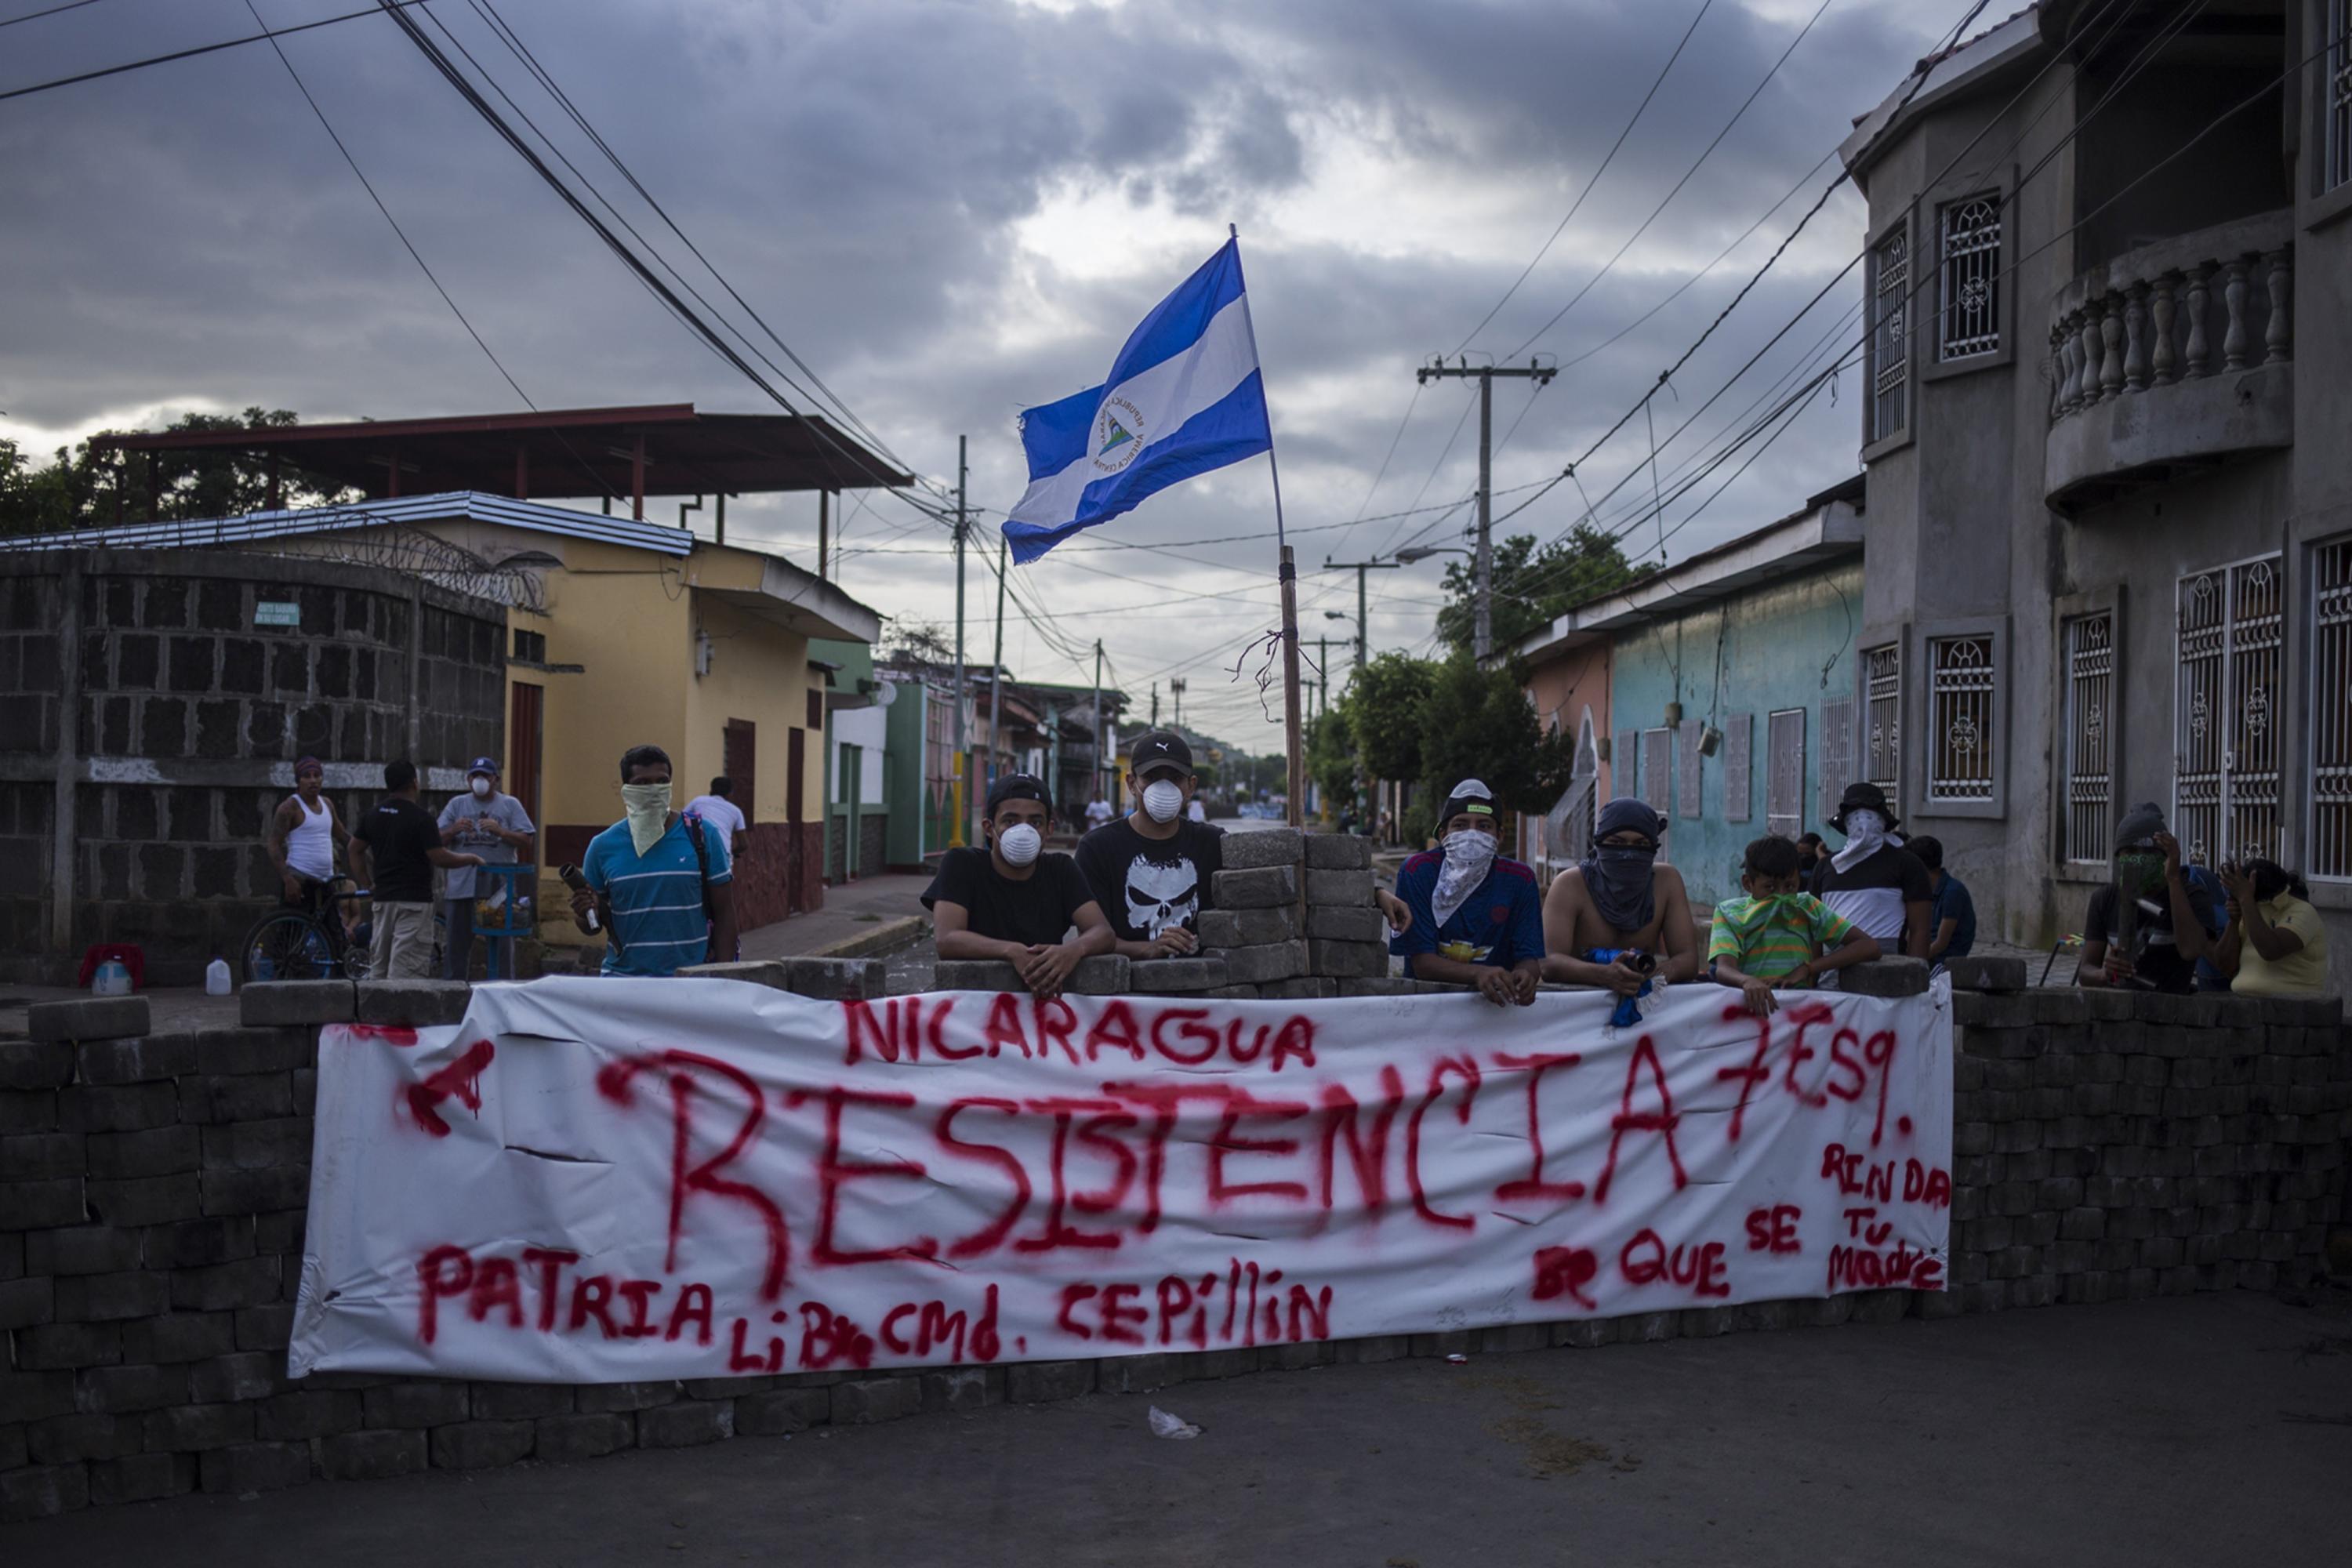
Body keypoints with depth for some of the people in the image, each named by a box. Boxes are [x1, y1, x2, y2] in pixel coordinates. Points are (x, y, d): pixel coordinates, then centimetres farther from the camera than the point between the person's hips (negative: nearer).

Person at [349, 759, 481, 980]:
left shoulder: (373, 814, 9)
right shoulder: (421, 818, -13)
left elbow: (355, 849, 14)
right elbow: (439, 858, -15)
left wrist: (369, 882, 17)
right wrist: (472, 859, -1)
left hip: (383, 898, 7)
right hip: (414, 900, -7)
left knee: (379, 965, 13)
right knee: (406, 968, -7)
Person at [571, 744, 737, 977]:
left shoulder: (702, 835, -1)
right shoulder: (603, 846, 3)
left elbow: (724, 912, 1)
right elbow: (592, 925, 12)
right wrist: (586, 912, -11)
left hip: (693, 981, -1)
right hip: (623, 977, 1)